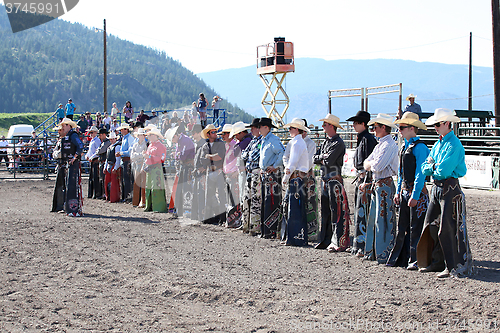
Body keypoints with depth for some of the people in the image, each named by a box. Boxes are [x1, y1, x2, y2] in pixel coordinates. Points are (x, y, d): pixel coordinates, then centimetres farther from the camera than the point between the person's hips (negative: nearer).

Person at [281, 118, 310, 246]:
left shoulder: (297, 143, -12)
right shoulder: (293, 142, 19)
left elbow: (293, 163, -16)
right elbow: (286, 158, 13)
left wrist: (286, 178, -10)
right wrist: (287, 168, -7)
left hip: (296, 178, -10)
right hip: (294, 178, 10)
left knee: (295, 209, -9)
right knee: (288, 206, 11)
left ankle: (297, 238, -8)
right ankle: (288, 237, 14)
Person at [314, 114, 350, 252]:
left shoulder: (338, 143, -12)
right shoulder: (325, 142, 16)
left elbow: (329, 161, -19)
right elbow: (315, 158, 12)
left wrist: (321, 158, -1)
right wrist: (323, 157, -5)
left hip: (335, 180, -9)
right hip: (325, 179, 9)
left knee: (337, 212, -8)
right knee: (325, 210, 13)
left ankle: (339, 243, -6)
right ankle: (326, 240, 20)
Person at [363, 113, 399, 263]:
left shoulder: (390, 145, -14)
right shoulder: (380, 145, 18)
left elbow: (377, 166, -20)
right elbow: (366, 164, 15)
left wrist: (370, 164, -1)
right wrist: (371, 164, -6)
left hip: (385, 184, -10)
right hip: (376, 184, 10)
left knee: (384, 219, -7)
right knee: (374, 217, 12)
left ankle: (385, 254, -4)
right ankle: (372, 252, 19)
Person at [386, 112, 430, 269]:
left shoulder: (419, 147, -14)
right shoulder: (404, 147, 14)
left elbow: (420, 174, -17)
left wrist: (414, 196, -20)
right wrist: (398, 192, 16)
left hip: (417, 192, -9)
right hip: (405, 191, 9)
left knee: (415, 228, -3)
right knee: (402, 226, 11)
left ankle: (415, 260, 3)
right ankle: (400, 258, 18)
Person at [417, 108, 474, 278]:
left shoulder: (454, 145, -15)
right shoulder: (438, 144, 14)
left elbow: (443, 170, -22)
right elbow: (425, 169, 13)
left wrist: (432, 165, -3)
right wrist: (433, 166, -8)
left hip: (450, 188, -9)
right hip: (436, 187, 9)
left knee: (447, 228, -8)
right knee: (432, 225, 10)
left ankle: (454, 267, -2)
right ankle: (437, 262, 20)